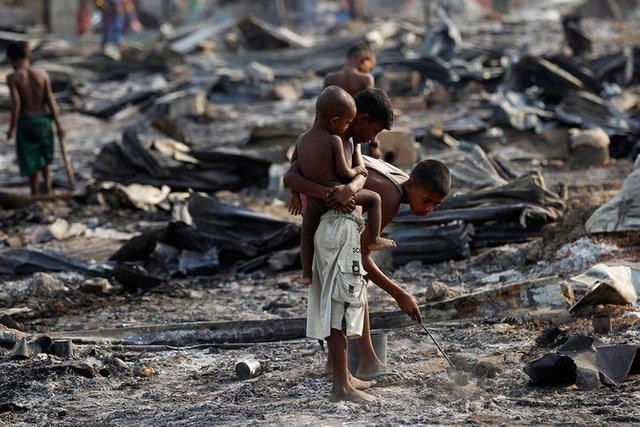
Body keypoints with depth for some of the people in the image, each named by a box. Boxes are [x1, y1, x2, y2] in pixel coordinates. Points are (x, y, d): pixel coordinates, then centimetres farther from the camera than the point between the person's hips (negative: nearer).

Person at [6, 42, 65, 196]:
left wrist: (12, 127, -13)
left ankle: (35, 194, 15)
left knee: (31, 161, 9)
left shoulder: (12, 78, -12)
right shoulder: (42, 75, -4)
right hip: (43, 120, 3)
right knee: (44, 159, 23)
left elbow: (16, 102, -19)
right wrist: (58, 124, 1)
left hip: (26, 121, -3)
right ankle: (48, 187, 14)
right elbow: (50, 100, -4)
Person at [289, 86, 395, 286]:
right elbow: (344, 172, -15)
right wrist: (358, 169, 5)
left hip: (313, 199, 5)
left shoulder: (302, 139, 4)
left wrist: (295, 193, 27)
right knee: (374, 198, 14)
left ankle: (307, 274, 23)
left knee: (307, 235, 24)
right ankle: (374, 239, 18)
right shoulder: (334, 141, -15)